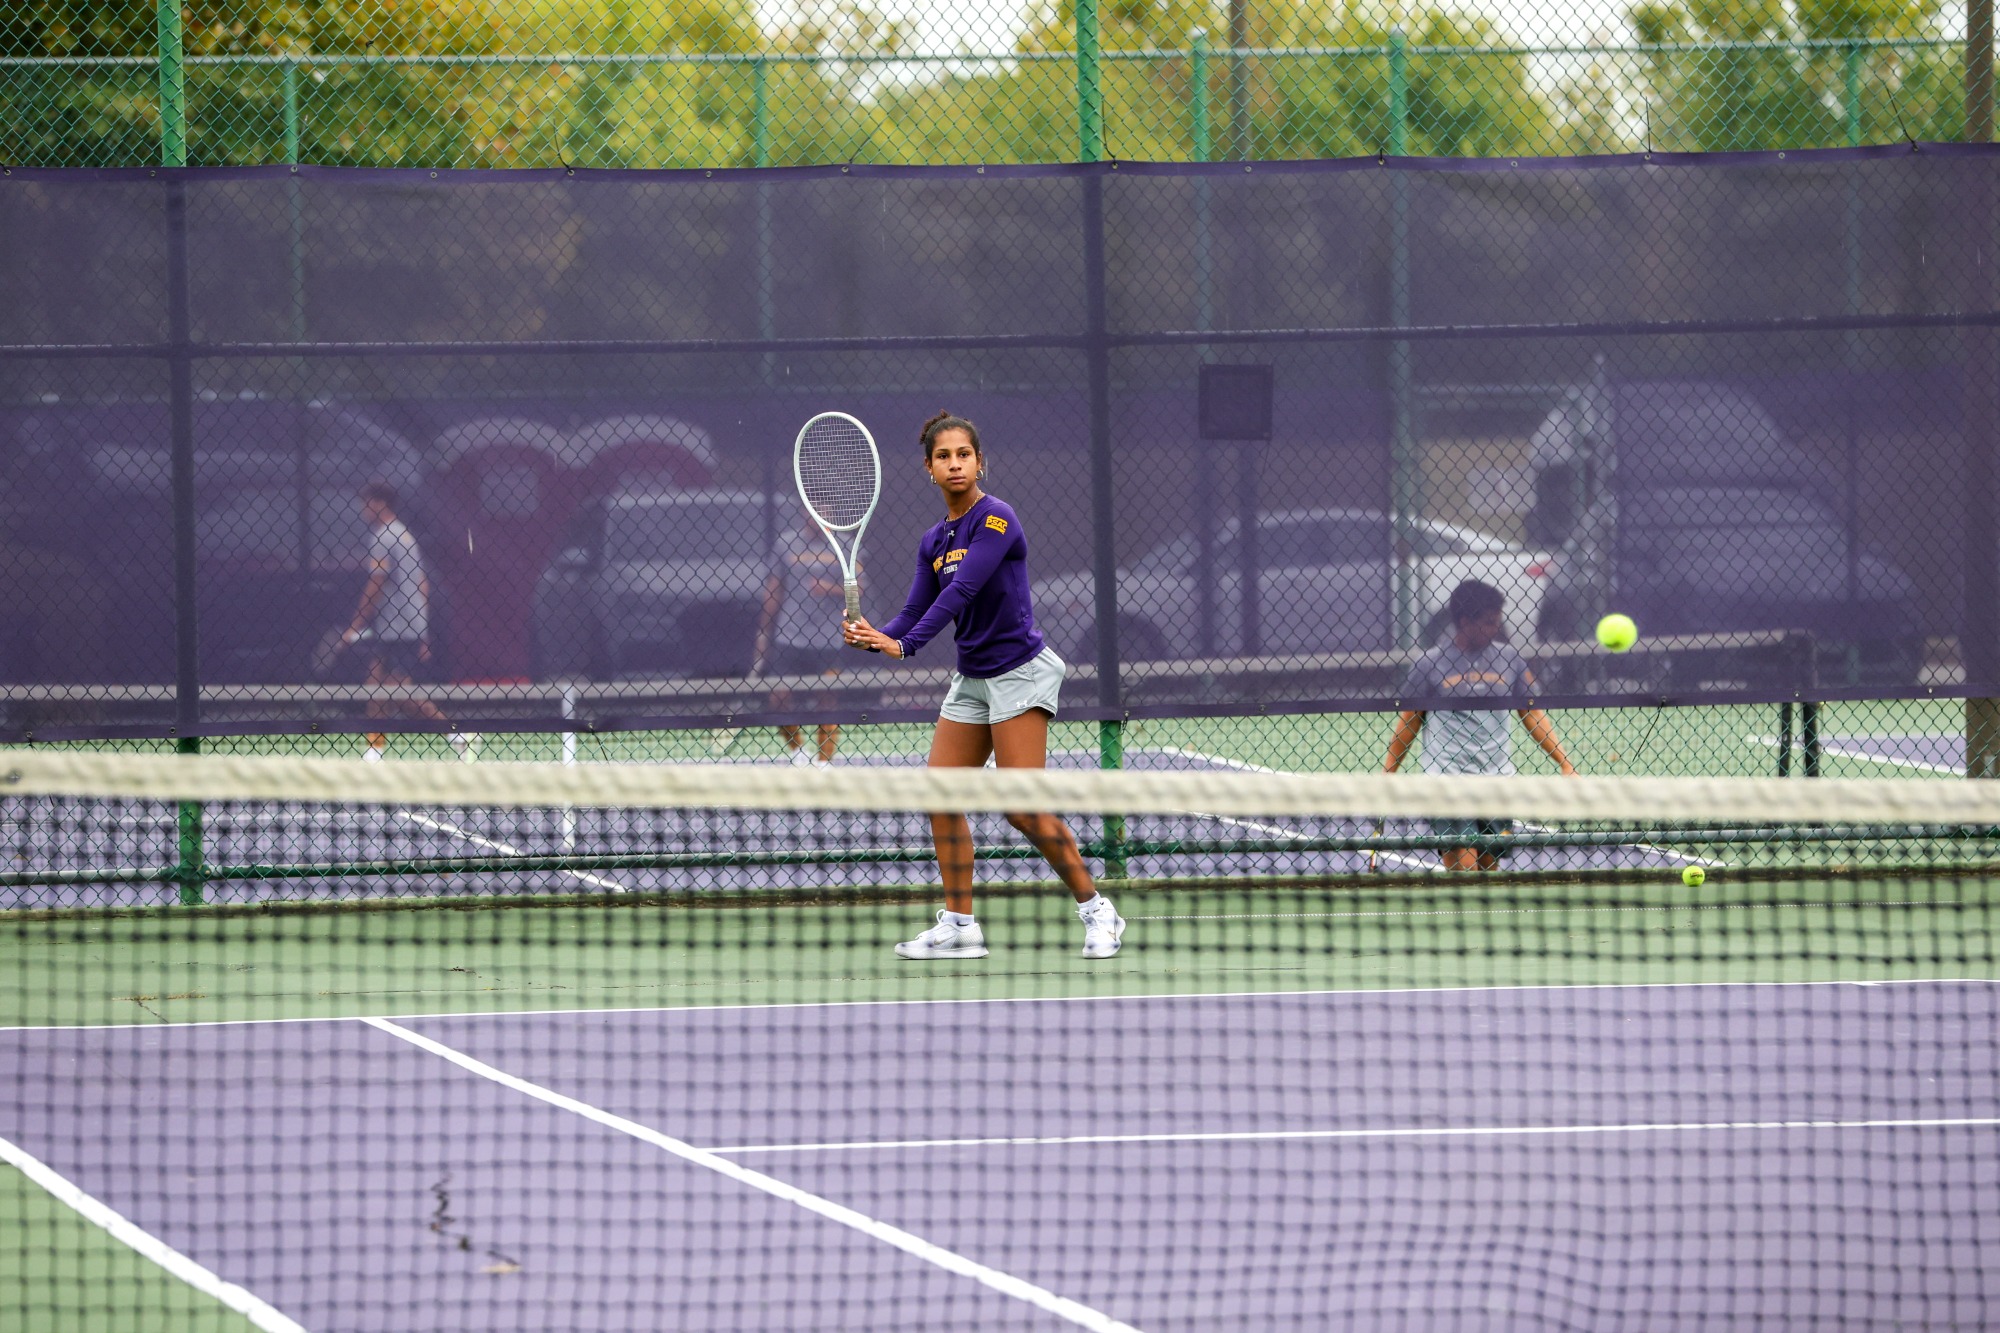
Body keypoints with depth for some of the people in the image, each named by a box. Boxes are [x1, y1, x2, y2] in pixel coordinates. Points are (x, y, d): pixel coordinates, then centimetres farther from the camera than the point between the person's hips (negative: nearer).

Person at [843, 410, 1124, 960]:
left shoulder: (996, 519, -13)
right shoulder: (934, 542, 11)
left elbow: (961, 591, -23)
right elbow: (915, 611, 5)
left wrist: (904, 646, -30)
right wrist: (875, 636, -16)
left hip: (1019, 672, -8)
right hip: (971, 678, 8)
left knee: (1023, 805, -13)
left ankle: (1097, 911, -2)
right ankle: (959, 924, 4)